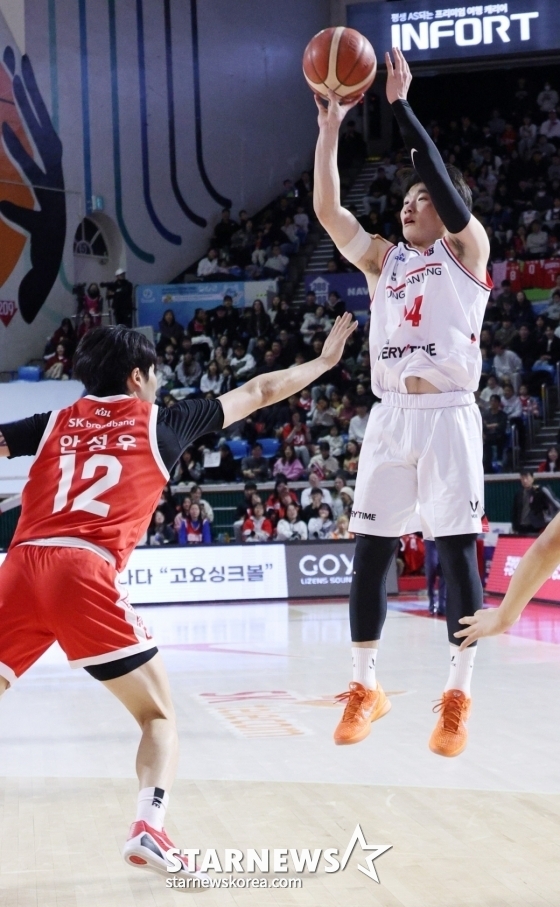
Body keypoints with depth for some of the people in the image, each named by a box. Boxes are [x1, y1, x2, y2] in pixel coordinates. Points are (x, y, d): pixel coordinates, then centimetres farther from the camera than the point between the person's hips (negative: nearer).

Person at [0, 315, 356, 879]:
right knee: (158, 716, 9)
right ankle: (148, 828, -13)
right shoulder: (159, 421, 18)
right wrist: (324, 361, 42)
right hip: (85, 573, -3)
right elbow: (257, 393, 29)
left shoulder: (54, 422, 23)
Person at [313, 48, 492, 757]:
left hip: (448, 414, -4)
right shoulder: (382, 259, 16)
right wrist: (330, 128, -5)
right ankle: (365, 688, 13)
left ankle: (458, 698, 0)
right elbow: (327, 211, 3)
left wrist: (400, 106, -10)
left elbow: (445, 184, -10)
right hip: (389, 416, 4)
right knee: (369, 552, 3)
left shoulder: (466, 249, 6)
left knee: (456, 551, -4)